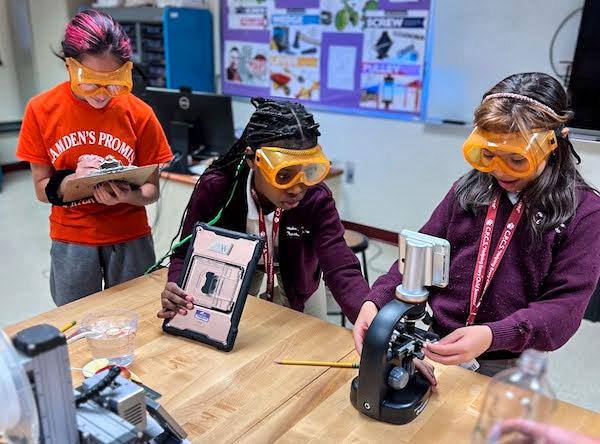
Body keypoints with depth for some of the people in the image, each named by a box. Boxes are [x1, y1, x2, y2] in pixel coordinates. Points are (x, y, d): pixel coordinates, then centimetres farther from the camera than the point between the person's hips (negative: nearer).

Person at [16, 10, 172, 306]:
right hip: (70, 240, 1)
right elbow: (42, 190, -3)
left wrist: (128, 195, -26)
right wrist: (75, 179, -24)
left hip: (130, 237, 0)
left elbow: (151, 190, -4)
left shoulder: (138, 113, -10)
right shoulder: (41, 110, -7)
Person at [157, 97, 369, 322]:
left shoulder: (316, 199, -35)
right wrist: (177, 290, -47)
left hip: (297, 273, 0)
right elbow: (187, 254, -24)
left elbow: (341, 268, -40)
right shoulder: (215, 189, -34)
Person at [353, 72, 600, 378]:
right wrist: (376, 300, -13)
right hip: (438, 346, 2)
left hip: (508, 368, -1)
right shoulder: (469, 189, 2)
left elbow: (565, 304, -12)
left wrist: (493, 336, -28)